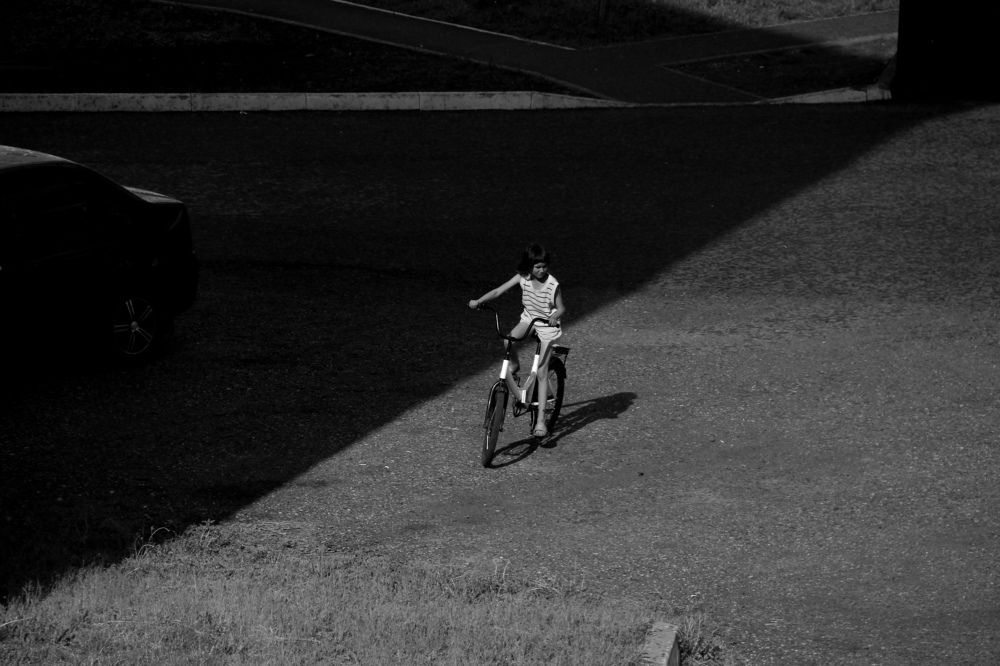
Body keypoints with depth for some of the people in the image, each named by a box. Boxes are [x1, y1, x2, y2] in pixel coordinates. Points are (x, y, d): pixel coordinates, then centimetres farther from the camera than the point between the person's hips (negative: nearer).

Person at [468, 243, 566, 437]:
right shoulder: (523, 277, -12)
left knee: (541, 373, -9)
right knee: (510, 339, -31)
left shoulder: (552, 284, -21)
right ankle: (514, 367, 3)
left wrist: (556, 316, -35)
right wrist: (478, 301, -23)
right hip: (529, 318, 4)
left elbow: (561, 308, -12)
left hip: (547, 326, -4)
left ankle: (541, 420, -8)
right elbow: (498, 291, -12)